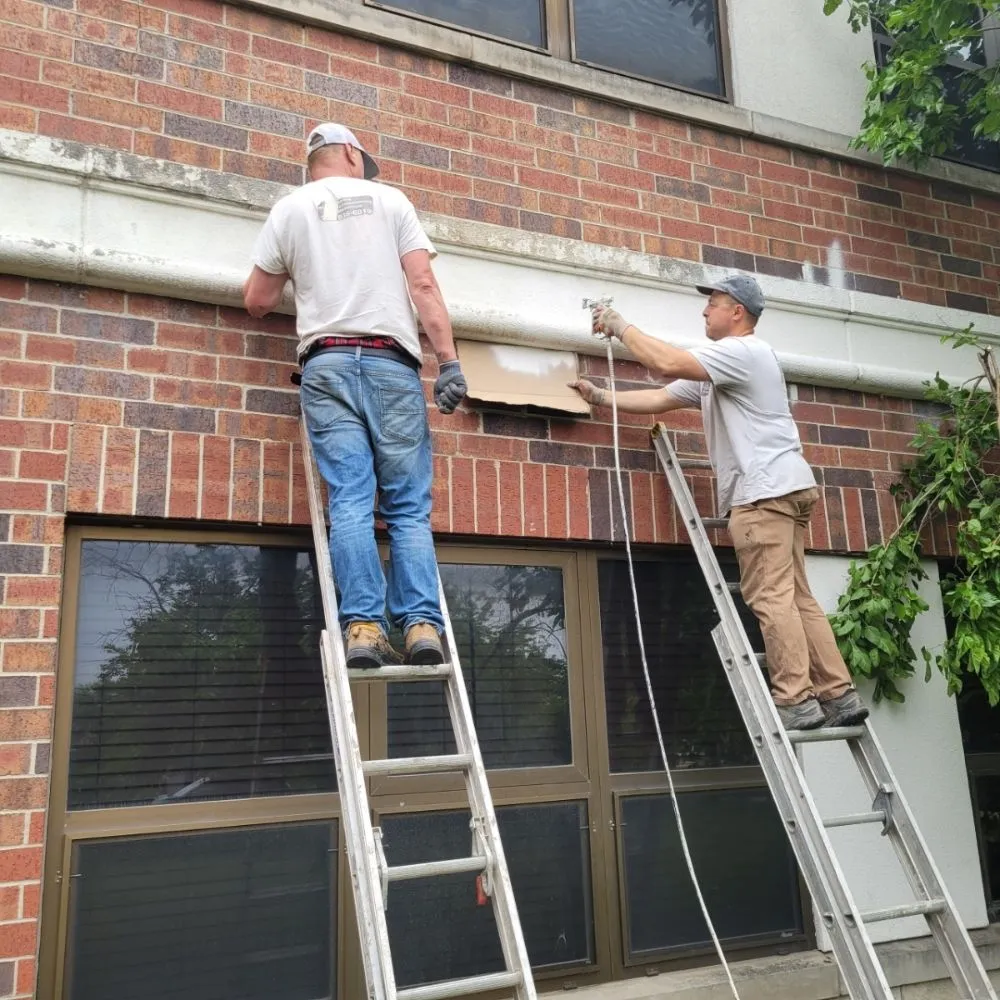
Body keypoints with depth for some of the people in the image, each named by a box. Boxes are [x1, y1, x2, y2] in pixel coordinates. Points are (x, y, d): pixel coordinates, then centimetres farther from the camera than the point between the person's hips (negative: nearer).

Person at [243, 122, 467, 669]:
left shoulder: (290, 208, 16)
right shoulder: (389, 199, 13)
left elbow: (256, 300, 17)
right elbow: (424, 285, 1)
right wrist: (449, 361, -3)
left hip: (327, 363, 1)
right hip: (391, 363, -1)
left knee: (350, 503, -4)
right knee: (409, 506, 0)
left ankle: (364, 626, -13)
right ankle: (422, 625, -9)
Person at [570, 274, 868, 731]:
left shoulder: (744, 351, -6)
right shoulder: (713, 373, 26)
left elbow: (667, 363, -16)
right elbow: (659, 398, 24)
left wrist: (619, 326, -5)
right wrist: (601, 397, 21)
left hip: (767, 489, -10)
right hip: (778, 491, 10)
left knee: (771, 597, -11)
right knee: (795, 597, 8)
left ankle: (796, 702, -10)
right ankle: (839, 695, 8)